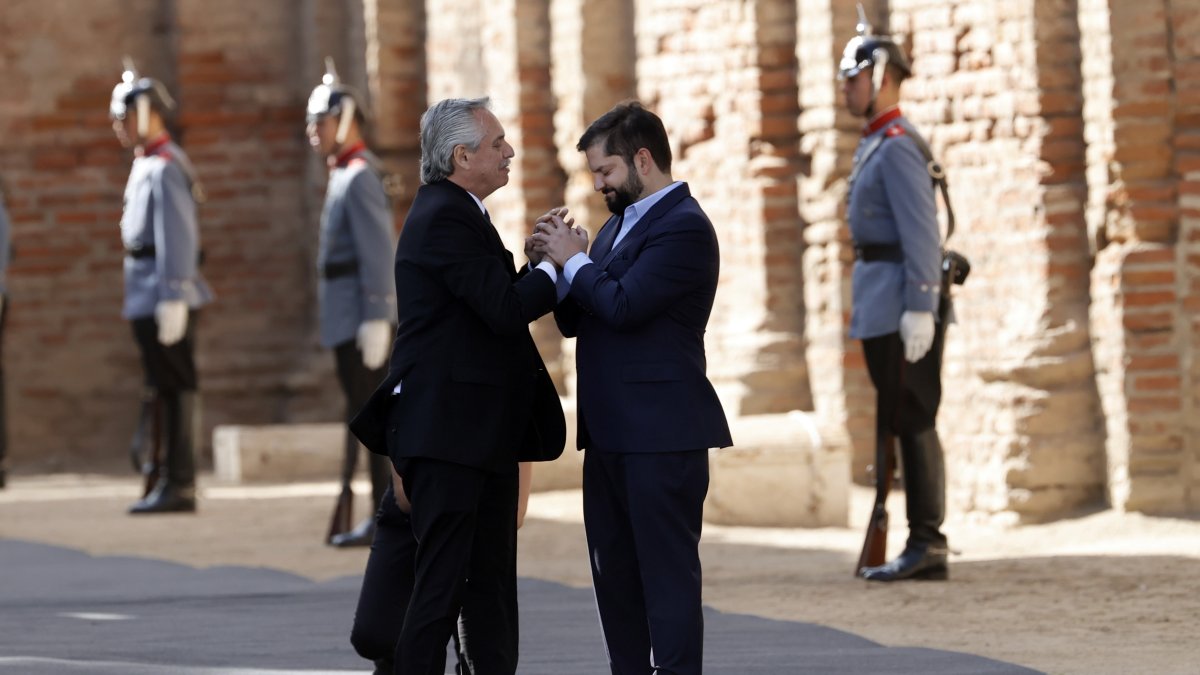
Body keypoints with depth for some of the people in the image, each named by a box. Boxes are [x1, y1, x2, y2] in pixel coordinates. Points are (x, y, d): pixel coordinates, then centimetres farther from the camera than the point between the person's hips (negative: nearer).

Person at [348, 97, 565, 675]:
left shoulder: (454, 212, 18)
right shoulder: (446, 218, -15)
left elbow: (497, 300, 15)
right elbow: (505, 311, -20)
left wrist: (541, 261, 1)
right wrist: (556, 264, -7)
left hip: (482, 434, 11)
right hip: (448, 433, -11)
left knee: (491, 585, 12)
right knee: (442, 583, -8)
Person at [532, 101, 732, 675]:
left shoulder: (684, 227, -13)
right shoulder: (619, 224, 17)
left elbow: (623, 306, -23)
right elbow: (575, 321, 18)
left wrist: (575, 261, -8)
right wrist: (560, 262, 2)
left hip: (660, 433, -10)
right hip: (610, 433, 10)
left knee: (667, 571, -7)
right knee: (614, 573, 13)